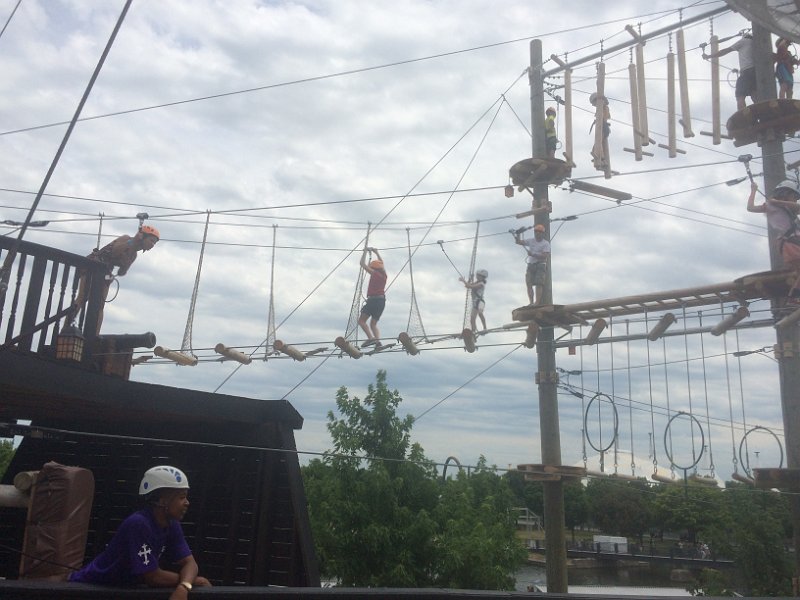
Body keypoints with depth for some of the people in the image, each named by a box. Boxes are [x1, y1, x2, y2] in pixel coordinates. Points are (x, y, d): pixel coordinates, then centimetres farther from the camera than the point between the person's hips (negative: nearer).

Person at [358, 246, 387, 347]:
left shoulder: (374, 274, -5)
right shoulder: (384, 275, 12)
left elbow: (363, 264, -1)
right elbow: (381, 264, 31)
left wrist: (365, 251, 10)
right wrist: (377, 253, 40)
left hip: (373, 300, -7)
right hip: (382, 301, 7)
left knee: (361, 320, -3)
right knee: (373, 324, 13)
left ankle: (371, 338, -22)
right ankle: (378, 341, -9)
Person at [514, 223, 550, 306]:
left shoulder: (546, 243, 0)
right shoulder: (531, 241, 14)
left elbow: (545, 256, -13)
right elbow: (519, 242, 9)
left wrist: (533, 254, -20)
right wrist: (517, 235, -11)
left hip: (540, 266, -5)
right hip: (530, 265, 5)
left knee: (538, 284, -16)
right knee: (529, 284, -6)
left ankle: (537, 303, -23)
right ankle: (531, 302, -7)